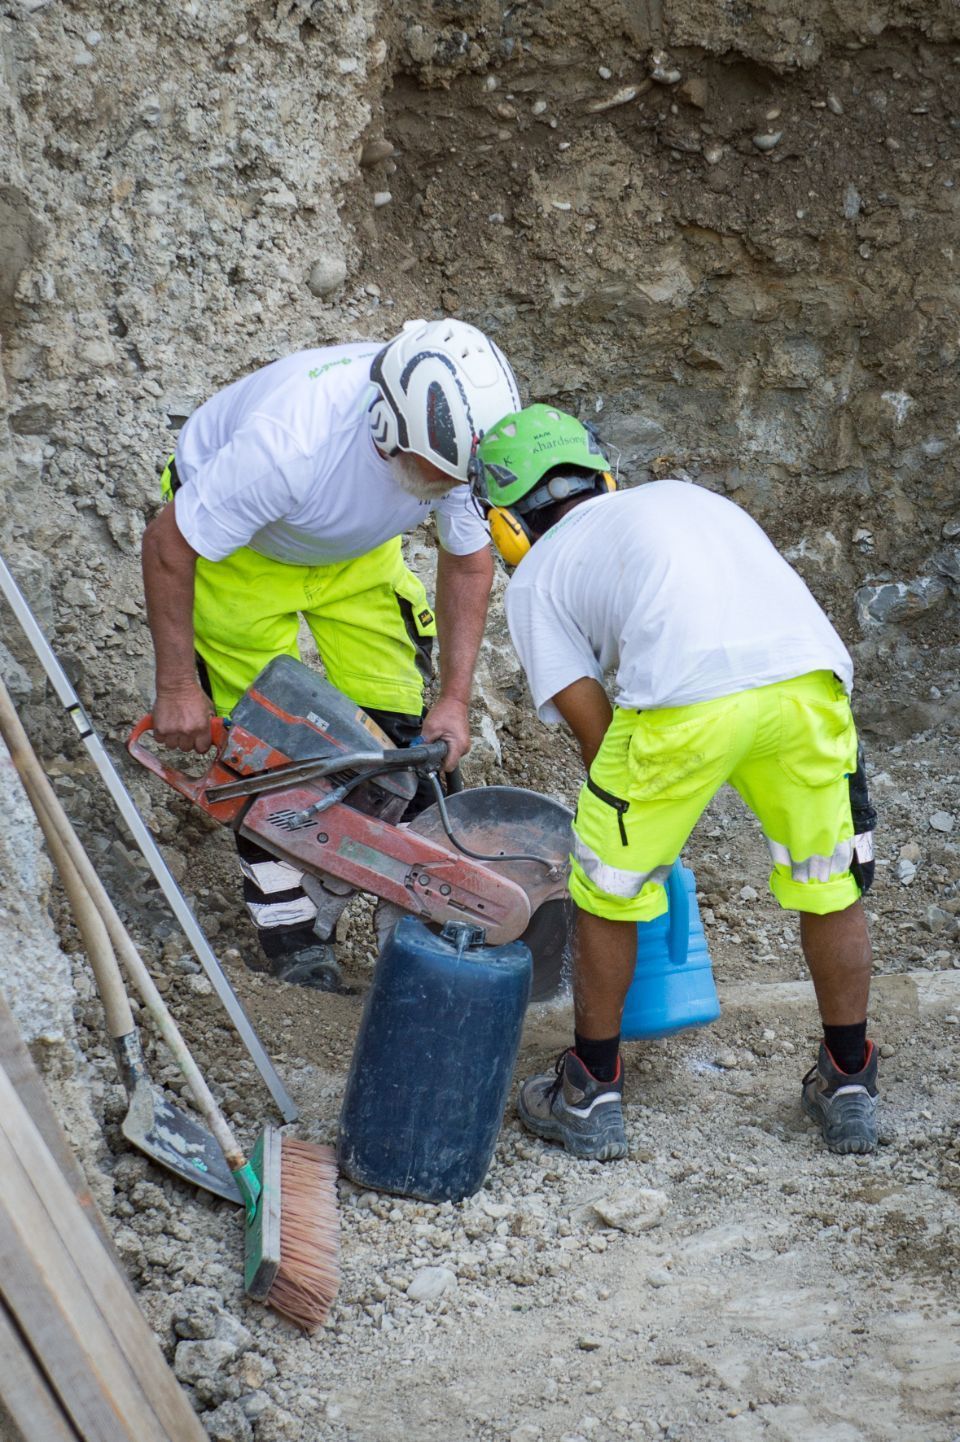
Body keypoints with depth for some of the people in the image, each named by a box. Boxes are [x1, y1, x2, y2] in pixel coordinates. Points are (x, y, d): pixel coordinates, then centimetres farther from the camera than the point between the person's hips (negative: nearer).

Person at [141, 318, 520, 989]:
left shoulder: (458, 436, -30)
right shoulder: (289, 445, -46)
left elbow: (468, 561, -9)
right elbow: (169, 544, -30)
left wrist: (455, 697, -13)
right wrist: (176, 686, -24)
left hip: (357, 552, 4)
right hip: (239, 547, -4)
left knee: (396, 718, -2)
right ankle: (285, 918, 8)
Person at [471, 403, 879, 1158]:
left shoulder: (537, 577, 23)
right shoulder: (682, 495, 37)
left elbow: (594, 726, 15)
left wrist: (640, 821, 29)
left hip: (687, 697, -4)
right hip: (808, 670, 4)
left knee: (608, 891, 18)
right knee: (831, 883, 23)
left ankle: (592, 1095, 28)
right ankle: (849, 1088, 34)